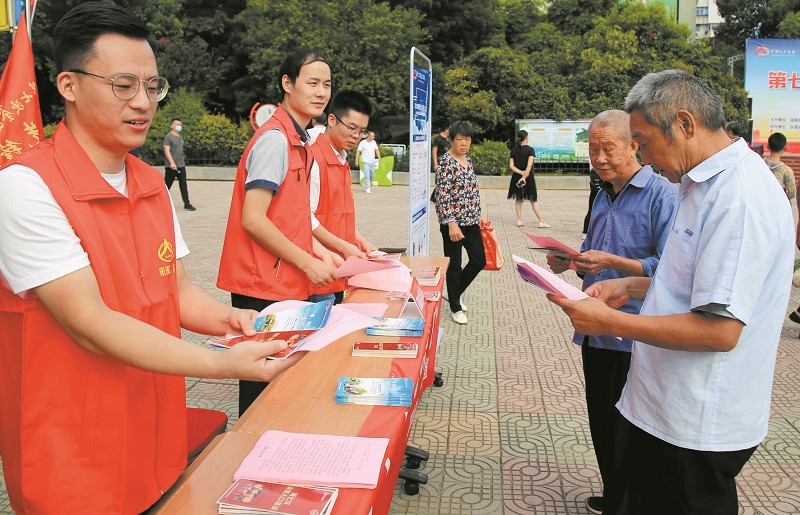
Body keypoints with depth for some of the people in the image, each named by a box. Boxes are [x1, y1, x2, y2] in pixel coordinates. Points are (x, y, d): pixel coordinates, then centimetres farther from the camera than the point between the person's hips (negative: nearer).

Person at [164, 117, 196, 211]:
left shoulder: (180, 137, 15)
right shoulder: (168, 136, -8)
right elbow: (167, 150, -16)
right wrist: (172, 163, -27)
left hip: (181, 165, 7)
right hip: (171, 166, -7)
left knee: (184, 186, 2)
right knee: (167, 185, 2)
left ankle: (187, 204, 4)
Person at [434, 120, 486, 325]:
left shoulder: (468, 160, 11)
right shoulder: (446, 162, -13)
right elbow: (442, 195, -18)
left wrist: (478, 215, 19)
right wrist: (451, 223, -25)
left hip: (471, 221, 8)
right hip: (453, 223, -8)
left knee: (479, 261, 10)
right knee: (454, 265, 4)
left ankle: (455, 293, 31)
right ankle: (455, 308, 20)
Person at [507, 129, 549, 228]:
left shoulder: (514, 150, 3)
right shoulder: (530, 149, -9)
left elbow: (511, 166, -3)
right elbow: (529, 165, -19)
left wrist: (521, 173, -10)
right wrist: (524, 176, -18)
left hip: (516, 177, 3)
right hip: (528, 177, -3)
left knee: (518, 199, 13)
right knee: (533, 200, 3)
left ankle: (519, 220, 10)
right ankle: (541, 221, 5)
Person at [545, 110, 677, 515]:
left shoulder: (662, 194, -12)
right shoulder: (604, 196, 14)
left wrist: (612, 262, -26)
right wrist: (571, 263, 3)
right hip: (597, 329, 8)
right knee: (601, 422, 18)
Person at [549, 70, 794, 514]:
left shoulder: (739, 198, -23)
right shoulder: (708, 185, 10)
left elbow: (720, 330, -28)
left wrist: (609, 321, -21)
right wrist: (632, 287, 8)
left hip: (697, 430, -9)